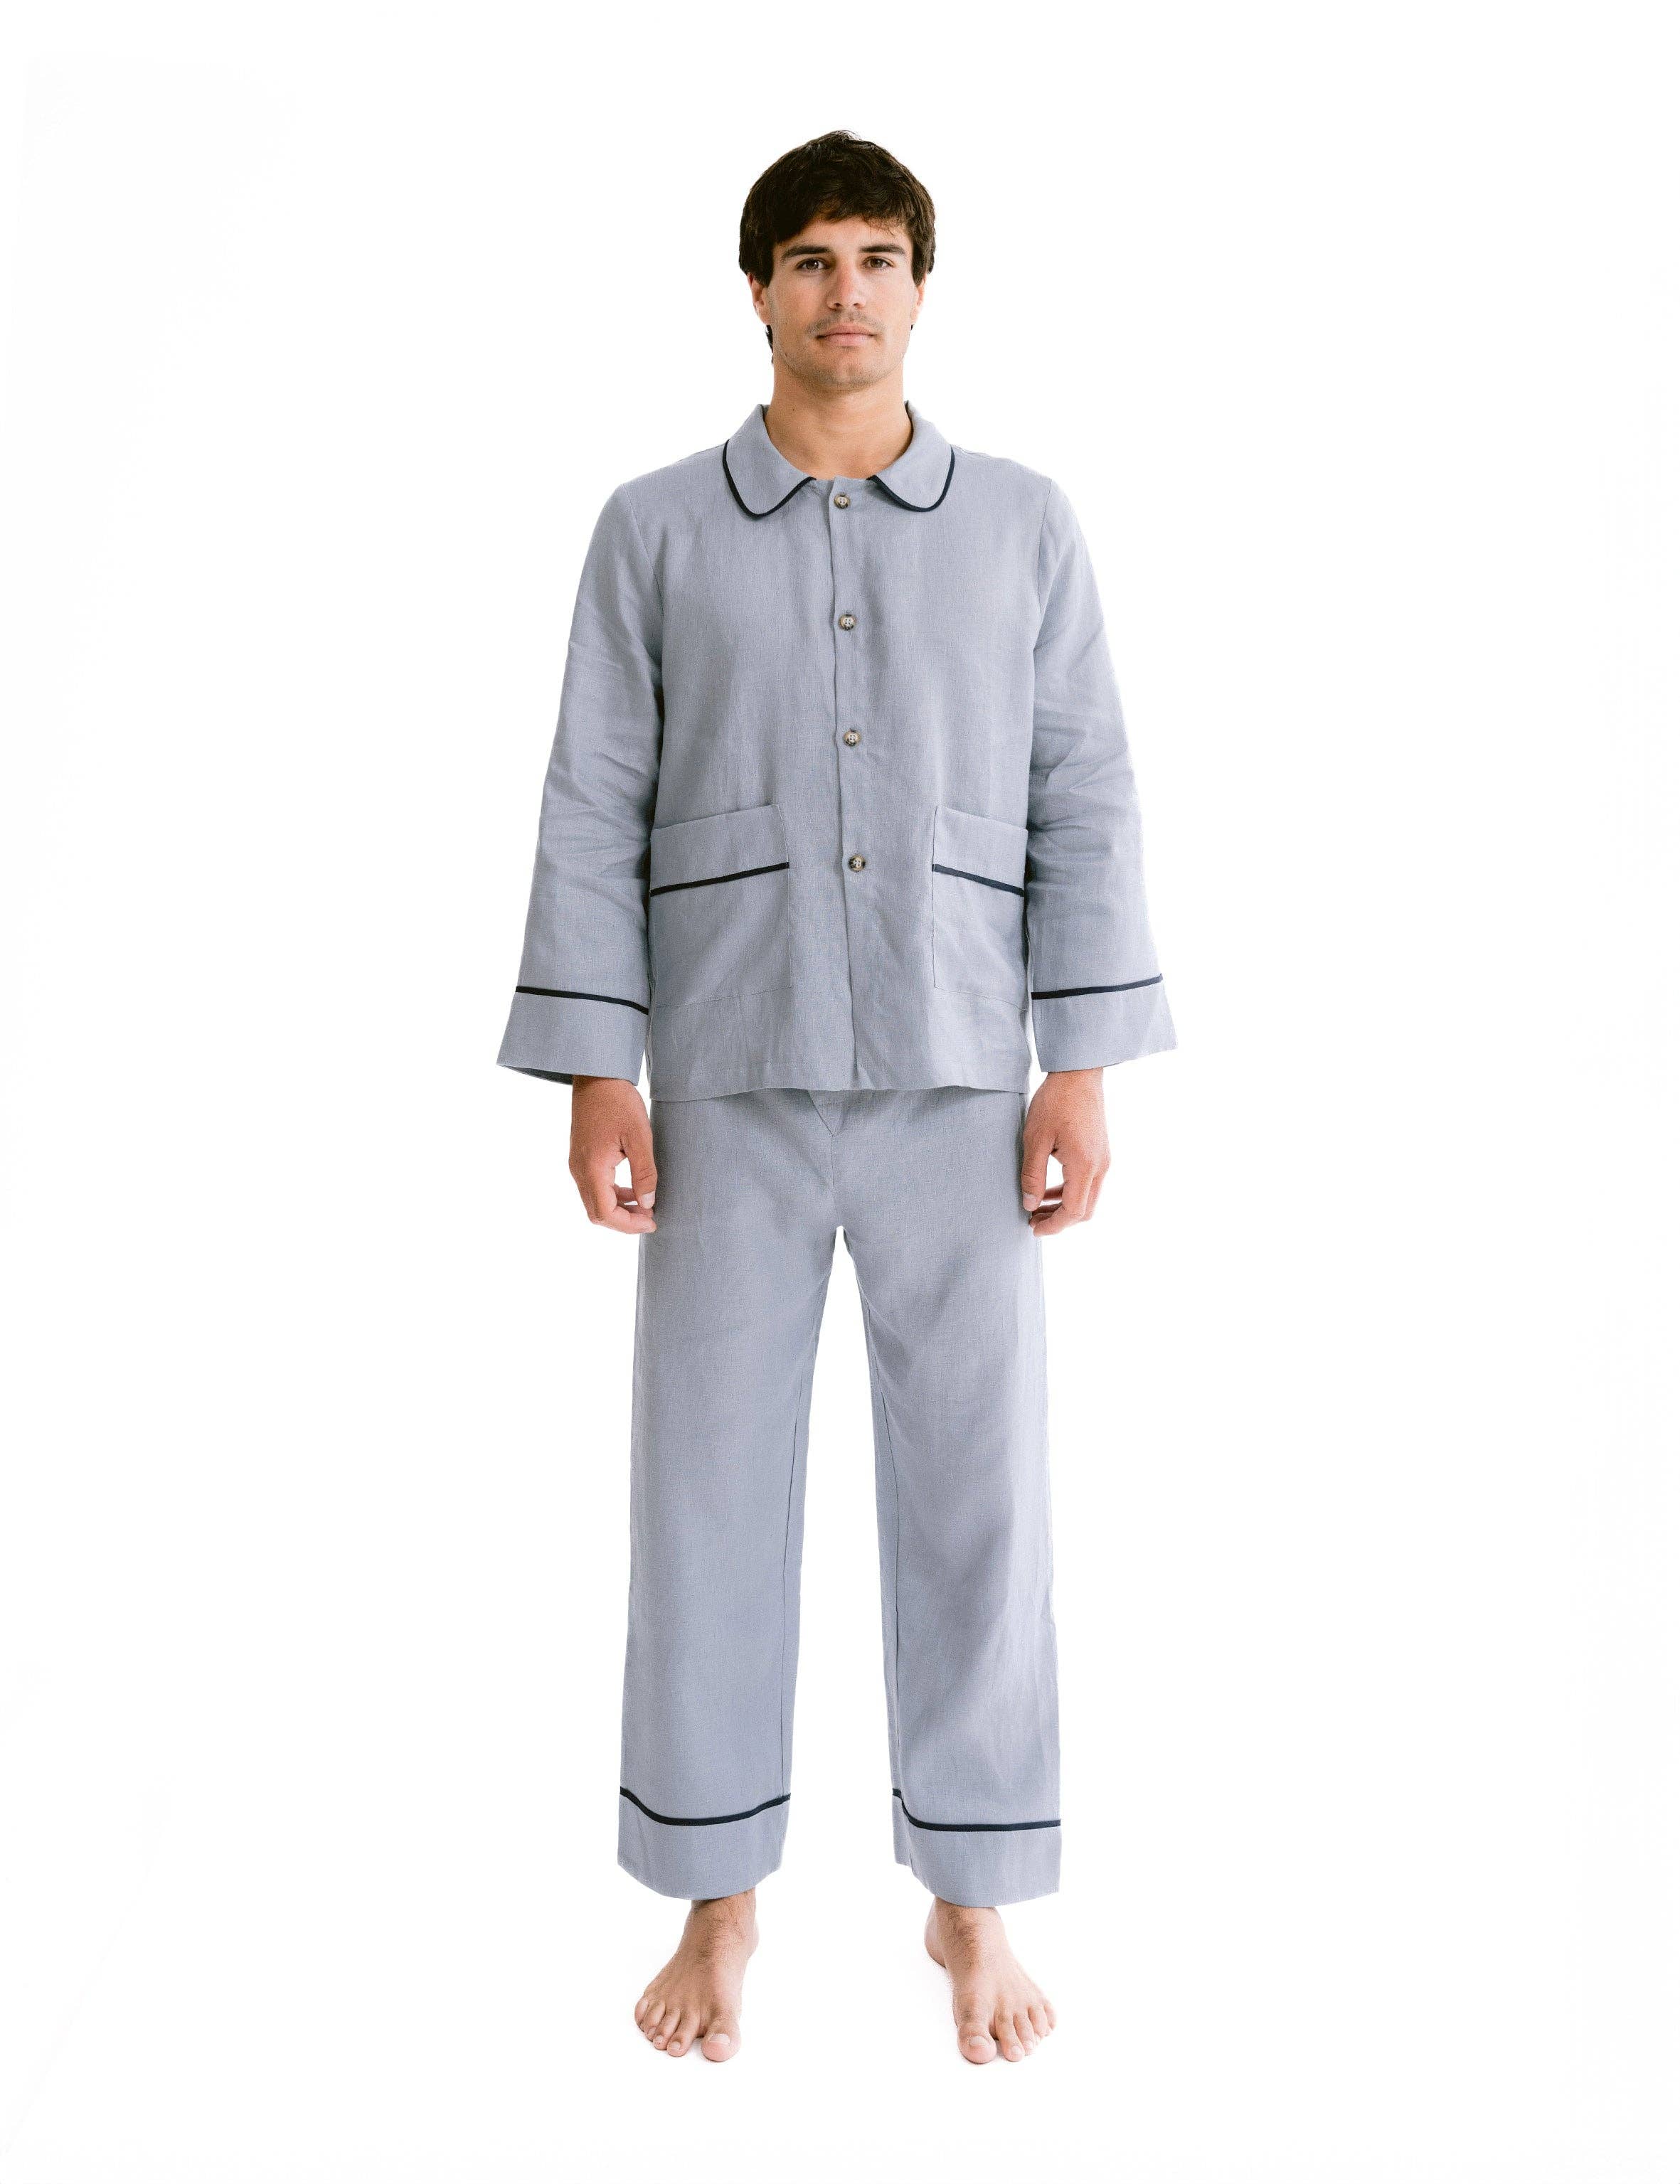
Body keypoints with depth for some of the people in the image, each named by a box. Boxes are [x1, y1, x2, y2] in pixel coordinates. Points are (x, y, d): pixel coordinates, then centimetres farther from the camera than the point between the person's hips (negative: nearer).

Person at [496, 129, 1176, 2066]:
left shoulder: (1023, 523, 8)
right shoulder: (654, 530, 7)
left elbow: (1083, 802, 4)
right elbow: (593, 811, 4)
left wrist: (1083, 1071, -3)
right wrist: (594, 1076, -4)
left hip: (958, 1086, 0)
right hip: (732, 1086, 0)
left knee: (974, 1489, 4)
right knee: (712, 1484, 4)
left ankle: (975, 1904, 20)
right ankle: (717, 1902, 20)